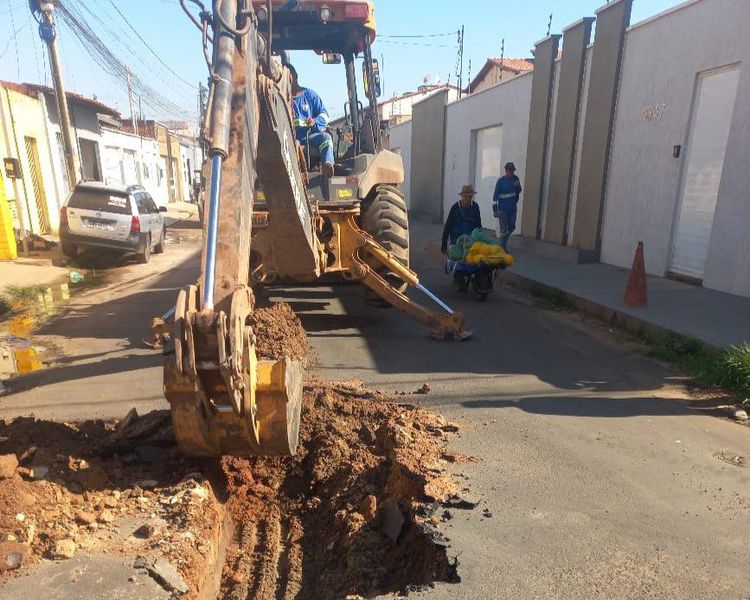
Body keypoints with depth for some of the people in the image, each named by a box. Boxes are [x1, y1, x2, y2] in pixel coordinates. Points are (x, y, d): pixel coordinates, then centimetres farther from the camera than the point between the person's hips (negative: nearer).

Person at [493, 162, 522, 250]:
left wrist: (518, 186, -9)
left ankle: (504, 240, 35)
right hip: (503, 209, -5)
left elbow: (519, 192, 15)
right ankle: (502, 247, 9)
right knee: (504, 229, -2)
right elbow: (495, 196, -12)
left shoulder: (515, 179, 3)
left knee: (512, 227, 12)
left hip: (513, 208, 5)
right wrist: (495, 210, -16)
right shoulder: (501, 181, -11)